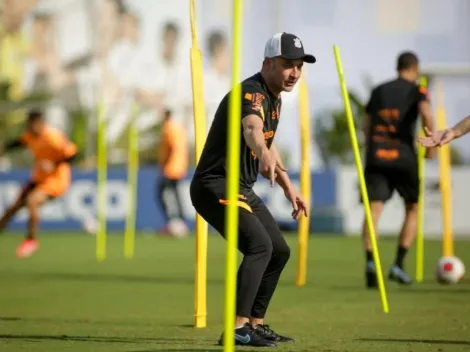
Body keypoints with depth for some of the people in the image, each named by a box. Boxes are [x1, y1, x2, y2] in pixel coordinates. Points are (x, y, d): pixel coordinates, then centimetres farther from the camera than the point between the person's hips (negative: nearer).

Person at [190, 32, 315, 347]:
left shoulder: (274, 98, 10)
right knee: (259, 244, -25)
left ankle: (255, 324, 27)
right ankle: (237, 329, -29)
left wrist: (289, 188, 25)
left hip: (242, 190, 10)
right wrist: (264, 155, -68)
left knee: (279, 251, 16)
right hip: (215, 185, -10)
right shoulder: (251, 93, -22)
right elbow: (252, 129, -46)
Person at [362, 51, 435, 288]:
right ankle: (398, 265, 5)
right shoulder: (417, 91, 5)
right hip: (404, 156, -2)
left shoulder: (379, 91, 18)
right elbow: (426, 114, -15)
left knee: (374, 209, -6)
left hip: (376, 156, 3)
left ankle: (369, 260, -30)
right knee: (412, 209, 15)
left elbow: (366, 125, 18)